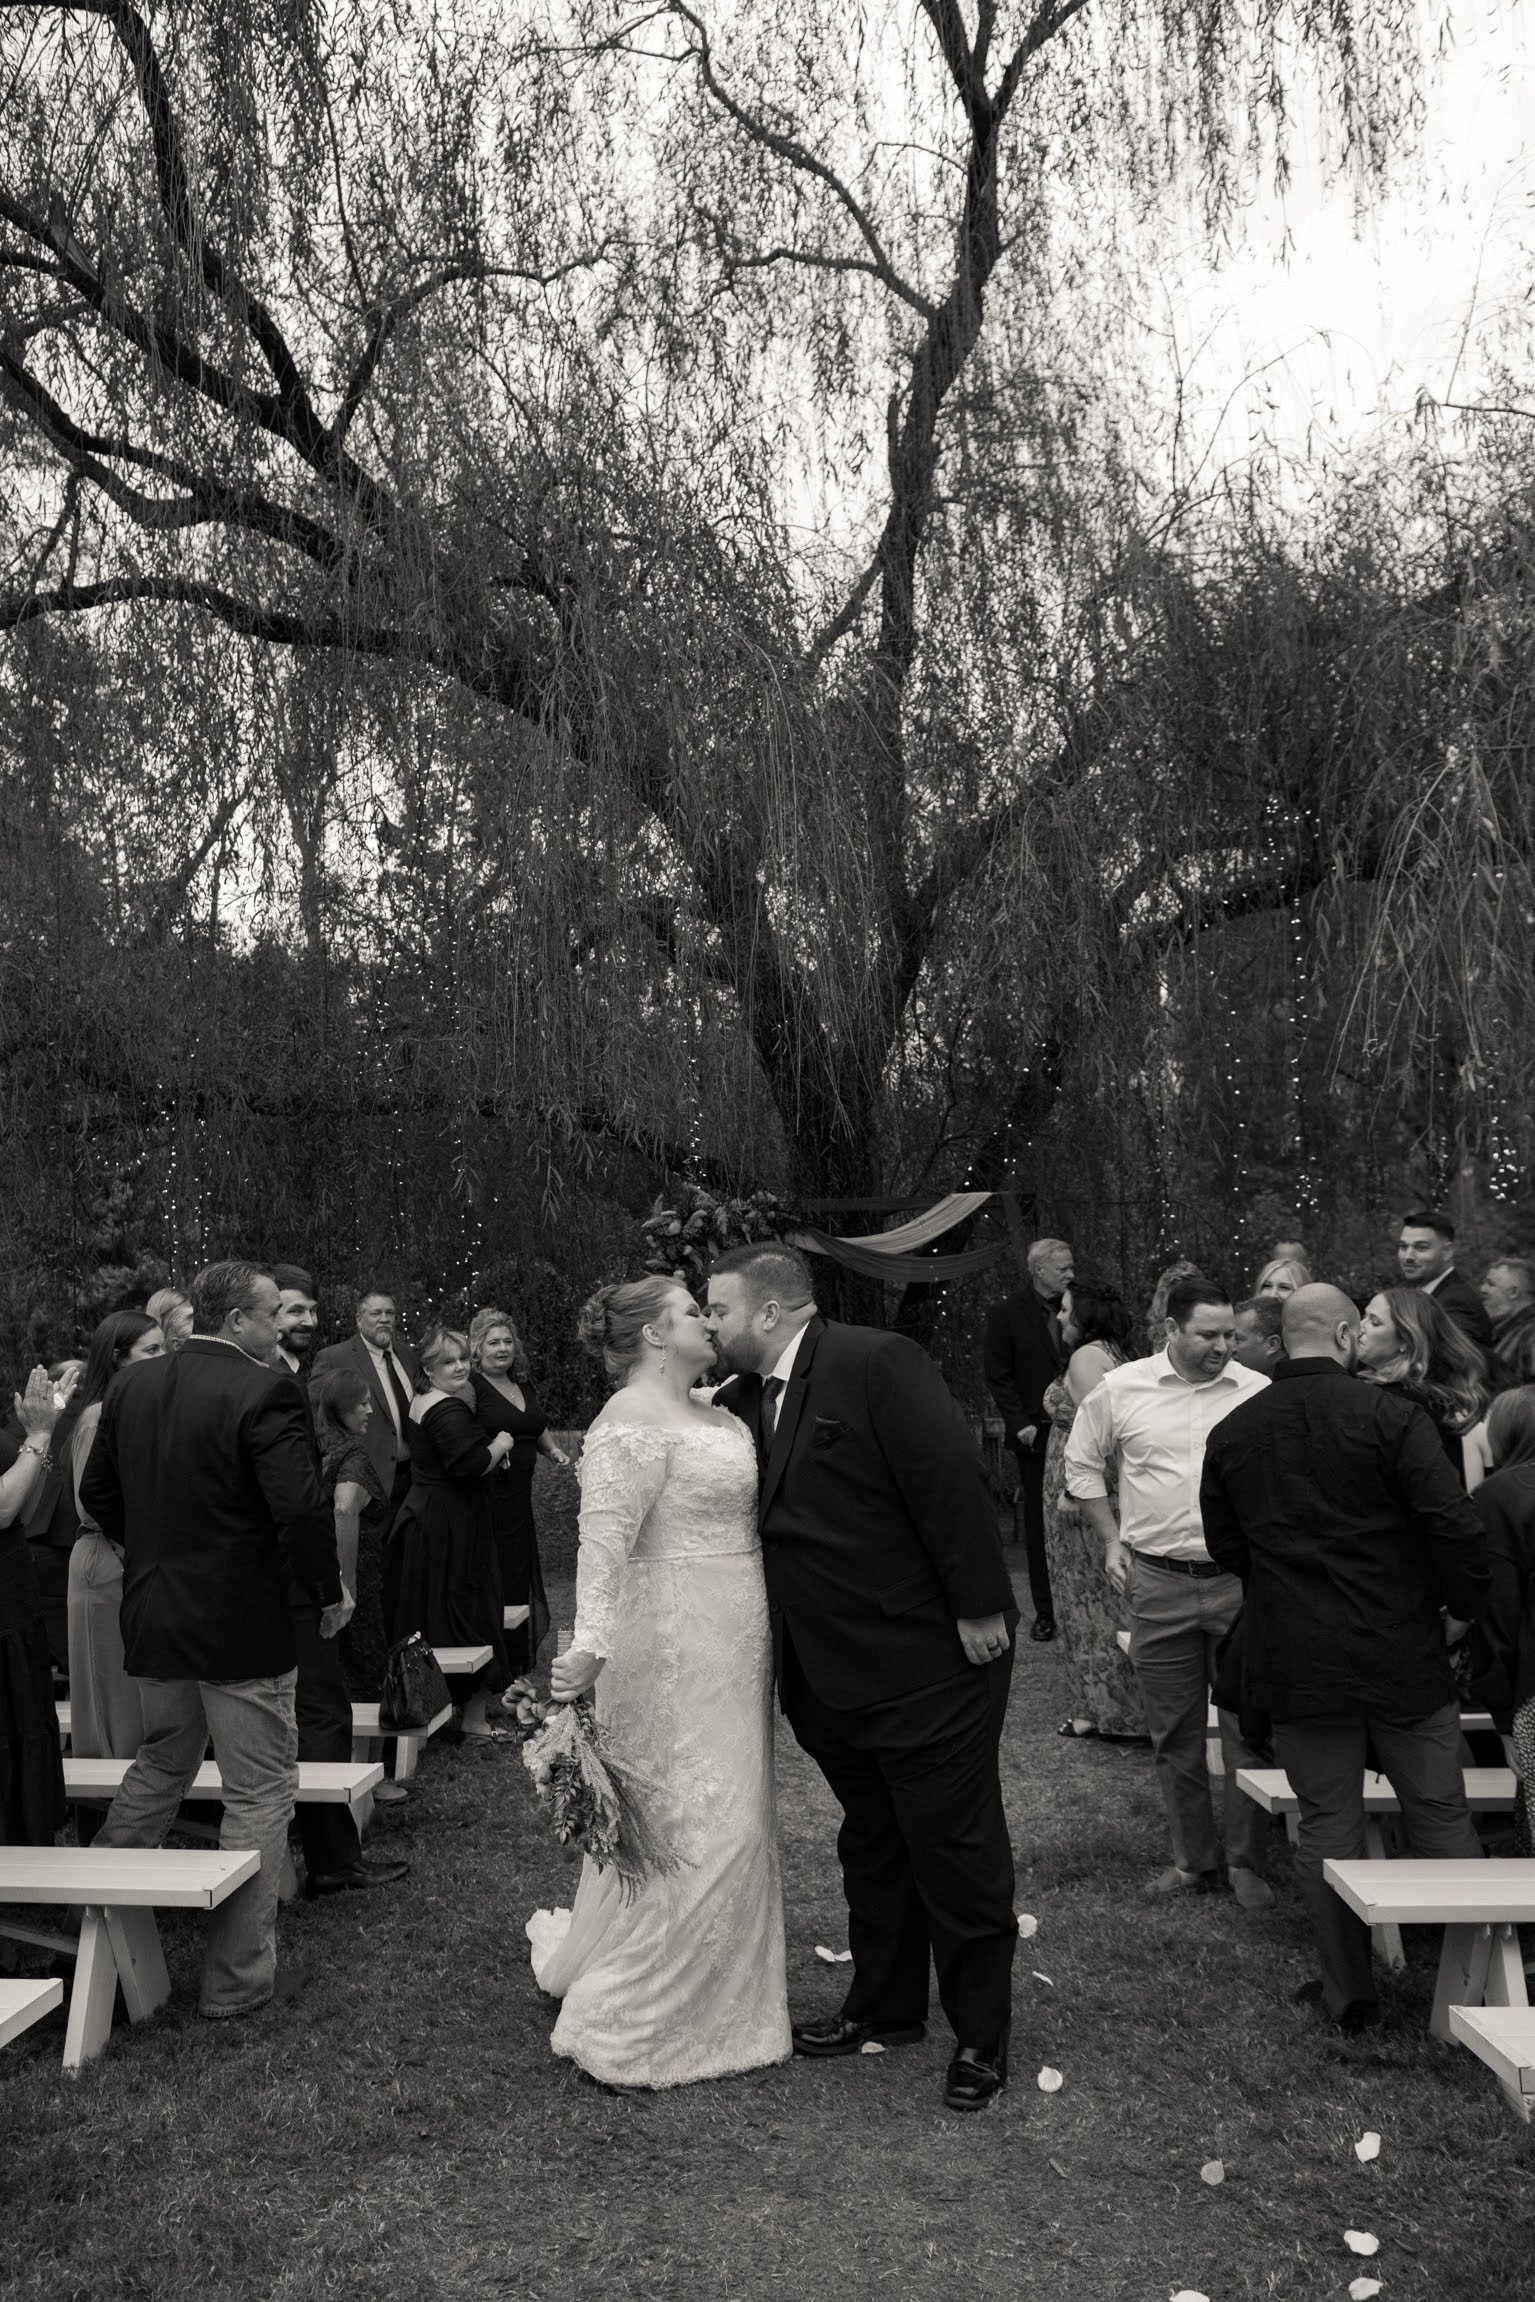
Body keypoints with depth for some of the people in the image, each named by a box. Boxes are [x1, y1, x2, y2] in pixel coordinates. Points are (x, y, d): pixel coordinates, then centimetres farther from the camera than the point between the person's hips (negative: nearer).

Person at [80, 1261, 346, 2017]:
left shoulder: (131, 1383, 3)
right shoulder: (265, 1391, -19)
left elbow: (97, 1494, 11)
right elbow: (301, 1508, -24)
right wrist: (329, 1589, -9)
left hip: (152, 1620, 7)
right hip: (241, 1626, -7)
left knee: (159, 1769, 27)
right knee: (259, 1793, 7)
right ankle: (235, 1977, 14)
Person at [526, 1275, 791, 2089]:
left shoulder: (709, 1414, 12)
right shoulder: (633, 1422, -17)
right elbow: (604, 1539, -27)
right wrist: (591, 1644, -35)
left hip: (728, 1648, 9)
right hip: (675, 1647, -9)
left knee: (726, 1821, 18)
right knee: (692, 1827, -3)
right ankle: (622, 2026, 12)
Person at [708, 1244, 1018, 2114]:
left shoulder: (877, 1361, -19)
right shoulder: (746, 1400, 6)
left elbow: (954, 1481, -22)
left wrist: (979, 1609, -21)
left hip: (930, 1662, -8)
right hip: (835, 1676, 8)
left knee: (954, 1850, 7)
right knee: (873, 1847, 22)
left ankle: (982, 2036, 25)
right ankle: (886, 2005, 41)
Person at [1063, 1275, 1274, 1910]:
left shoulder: (1258, 1394, 0)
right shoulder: (1120, 1390, -1)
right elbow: (1083, 1465, 11)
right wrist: (1111, 1541, 6)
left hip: (1240, 1579, 0)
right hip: (1158, 1583, 1)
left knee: (1249, 1730, 3)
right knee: (1174, 1733, 10)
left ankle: (1246, 1862, 19)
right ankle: (1193, 1859, 25)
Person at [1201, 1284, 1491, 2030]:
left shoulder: (1230, 1433, 0)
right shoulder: (1390, 1416, -12)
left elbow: (1223, 1545, 8)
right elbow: (1455, 1526, -16)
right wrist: (1462, 1605, 1)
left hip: (1294, 1661, 2)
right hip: (1403, 1654, -2)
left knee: (1327, 1823, 11)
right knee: (1440, 1817, 13)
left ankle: (1347, 1990, 17)